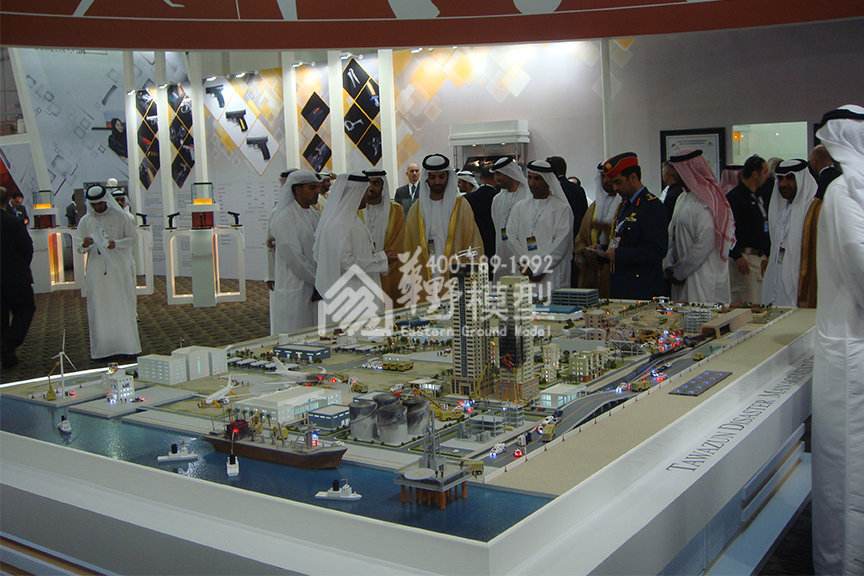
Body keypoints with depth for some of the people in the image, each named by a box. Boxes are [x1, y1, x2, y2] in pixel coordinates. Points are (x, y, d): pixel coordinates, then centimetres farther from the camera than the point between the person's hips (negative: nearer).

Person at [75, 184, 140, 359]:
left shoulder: (119, 216, 2)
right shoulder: (86, 220, 8)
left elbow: (133, 237, 2)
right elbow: (78, 245, 9)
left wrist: (116, 244, -16)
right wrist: (84, 245, -16)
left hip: (118, 267, -2)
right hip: (96, 269, 2)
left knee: (123, 307, 0)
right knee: (98, 309, 1)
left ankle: (126, 345, 8)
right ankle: (101, 349, 5)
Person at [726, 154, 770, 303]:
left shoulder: (757, 197, 18)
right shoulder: (734, 197, -11)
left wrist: (767, 255, 18)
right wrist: (737, 256, -20)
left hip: (760, 257, 9)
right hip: (743, 259, -9)